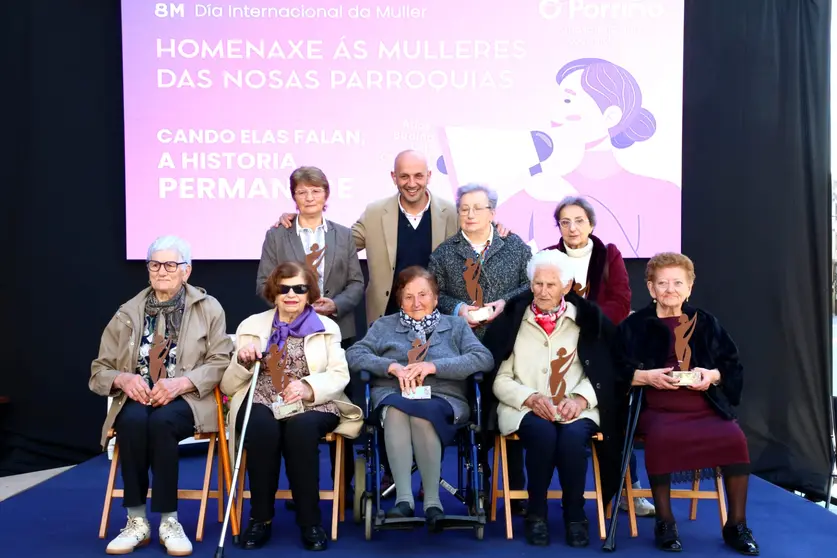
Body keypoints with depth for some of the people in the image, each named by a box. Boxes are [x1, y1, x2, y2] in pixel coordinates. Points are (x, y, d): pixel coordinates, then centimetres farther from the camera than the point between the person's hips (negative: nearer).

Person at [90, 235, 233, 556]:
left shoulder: (208, 308, 6)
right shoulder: (128, 313, 12)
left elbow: (220, 362, -2)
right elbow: (99, 371, 11)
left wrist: (182, 382, -20)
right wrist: (123, 379, -13)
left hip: (185, 400, -2)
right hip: (136, 399, 2)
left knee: (161, 421, -36)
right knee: (134, 420, -33)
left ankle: (169, 521, -23)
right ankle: (137, 521, -20)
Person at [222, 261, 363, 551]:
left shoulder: (327, 327, 15)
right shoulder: (252, 325, 16)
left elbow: (340, 376, 3)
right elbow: (228, 386, 12)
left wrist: (309, 387, -17)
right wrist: (242, 362, -10)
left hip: (311, 406, 0)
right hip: (261, 403, 1)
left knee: (301, 427, -35)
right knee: (262, 427, -34)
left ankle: (310, 520, -20)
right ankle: (260, 517, -17)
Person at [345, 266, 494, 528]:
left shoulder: (456, 326, 19)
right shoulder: (384, 325, 22)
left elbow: (484, 359, 1)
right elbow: (354, 355, 8)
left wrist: (434, 366, -11)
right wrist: (392, 366, -10)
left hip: (444, 399, -1)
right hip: (393, 394, 1)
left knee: (423, 414, -36)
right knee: (396, 411, -35)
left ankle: (432, 501, -29)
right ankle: (403, 498, -35)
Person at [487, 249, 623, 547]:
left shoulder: (588, 319, 9)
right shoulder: (512, 319, 8)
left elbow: (602, 372, 5)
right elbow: (500, 379, 3)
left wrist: (581, 399, -13)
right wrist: (530, 398, -14)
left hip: (575, 408, 1)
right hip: (525, 408, 0)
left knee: (573, 436, -32)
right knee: (543, 433, -33)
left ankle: (575, 516, -10)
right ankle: (536, 514, -13)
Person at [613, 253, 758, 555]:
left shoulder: (706, 323, 15)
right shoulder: (634, 325, 8)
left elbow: (734, 366, 14)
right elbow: (616, 370, 1)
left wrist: (713, 375, -6)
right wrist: (646, 376, -15)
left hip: (704, 408, 3)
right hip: (657, 409, -2)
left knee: (735, 439, -25)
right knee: (662, 438, -35)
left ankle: (736, 524, -6)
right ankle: (664, 521, -15)